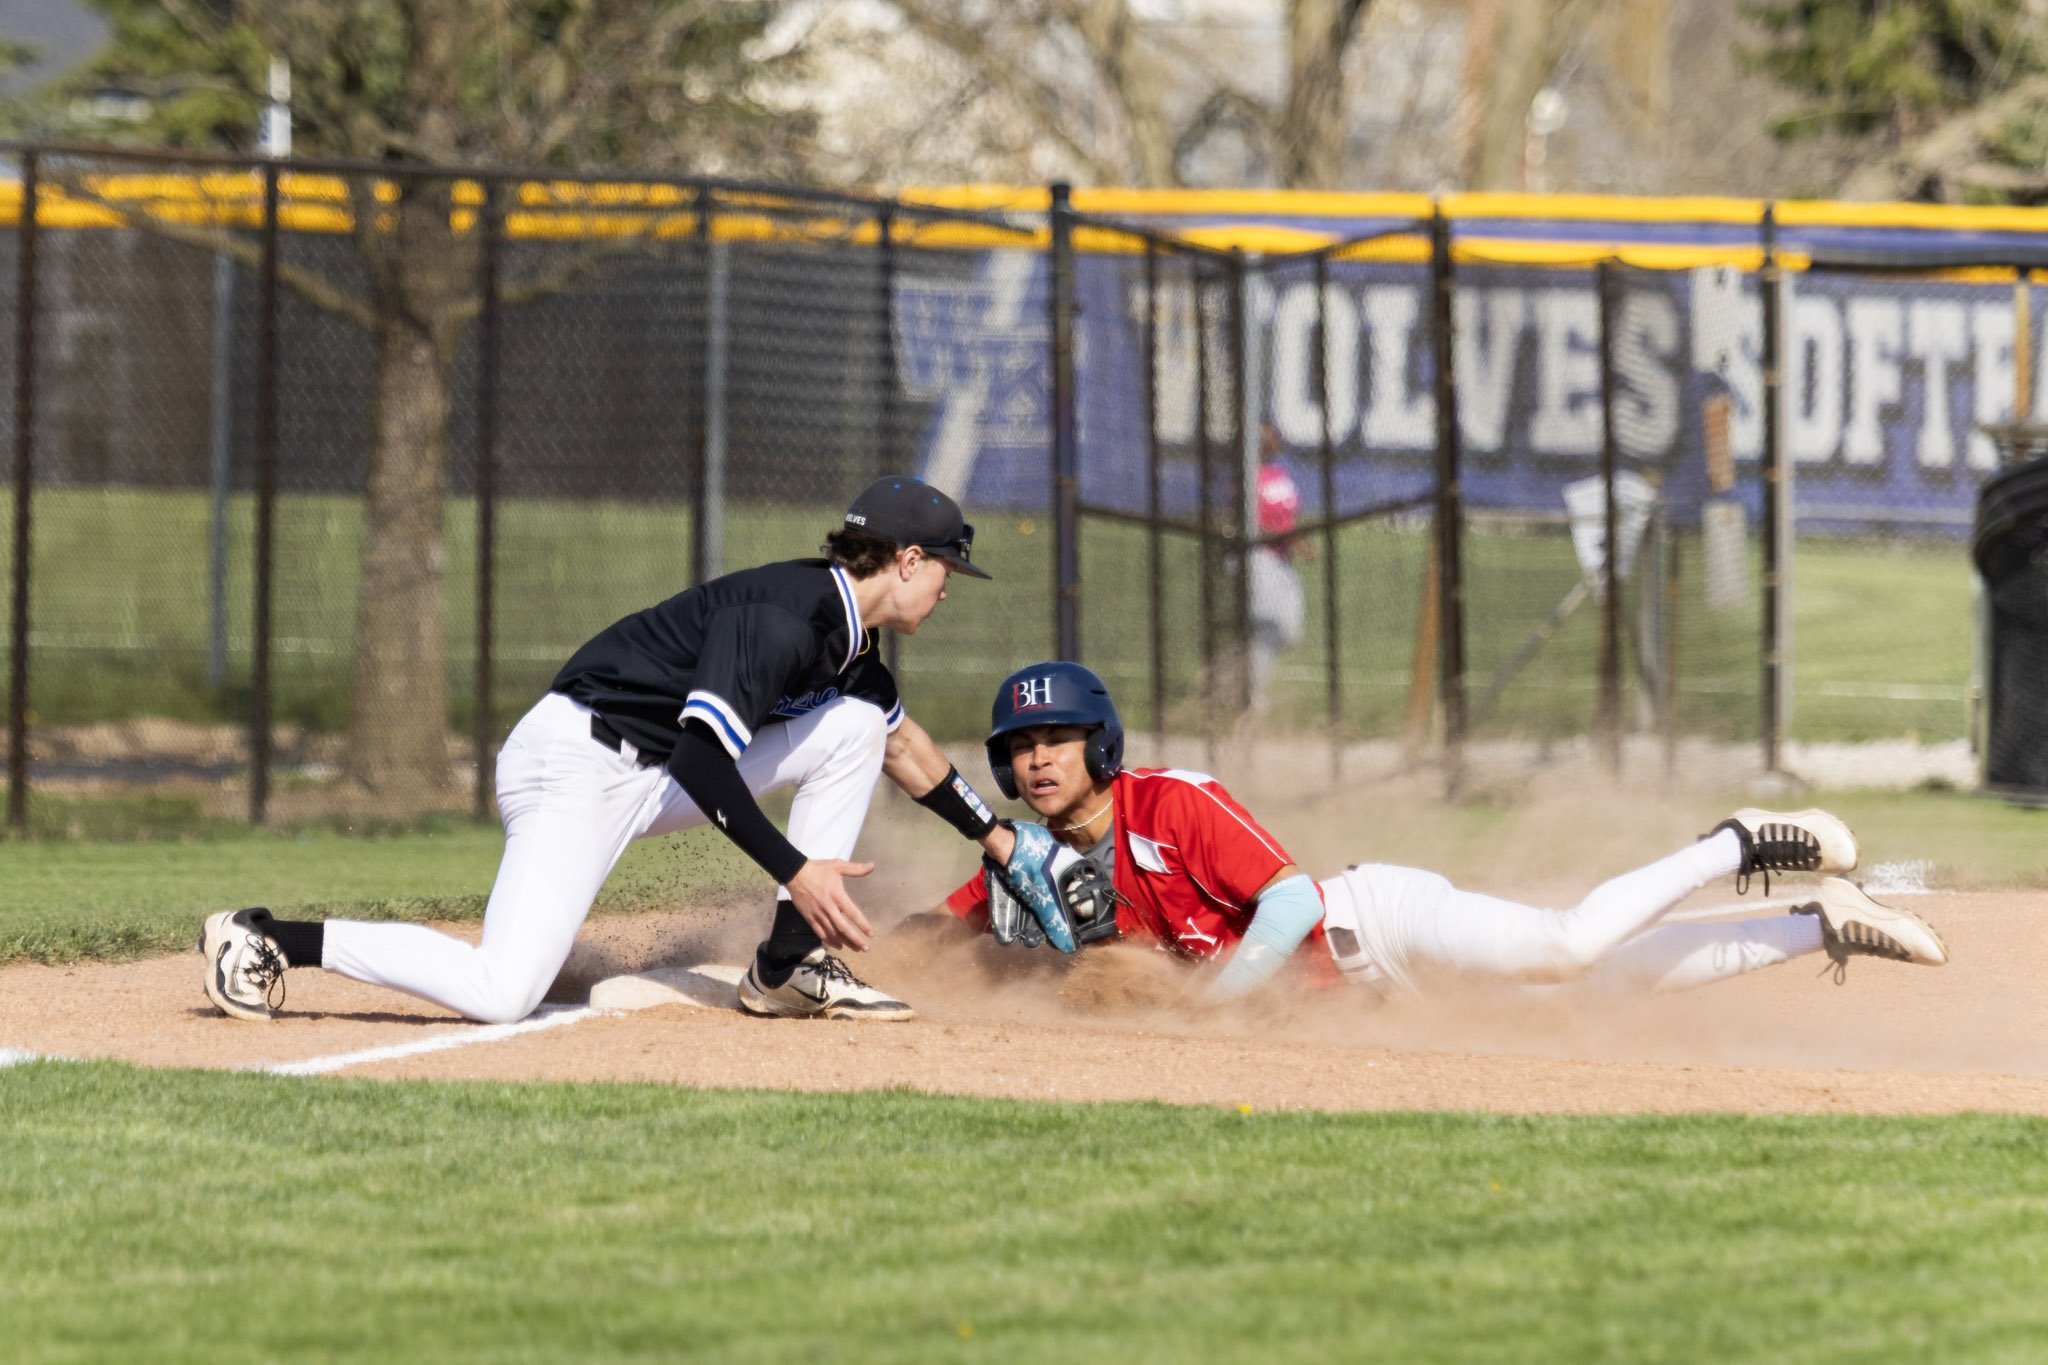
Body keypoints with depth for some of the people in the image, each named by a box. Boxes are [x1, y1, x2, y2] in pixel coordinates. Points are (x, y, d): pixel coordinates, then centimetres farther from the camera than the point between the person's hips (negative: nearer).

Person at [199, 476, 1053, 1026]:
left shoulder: (849, 638, 11)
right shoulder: (784, 618, -20)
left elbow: (903, 744, 30)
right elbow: (701, 757, -27)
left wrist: (995, 837, 34)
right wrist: (794, 870, -26)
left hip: (656, 777, 10)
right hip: (578, 763, -10)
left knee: (857, 725, 7)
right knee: (501, 994, -25)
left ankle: (788, 969, 6)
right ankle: (268, 940, -12)